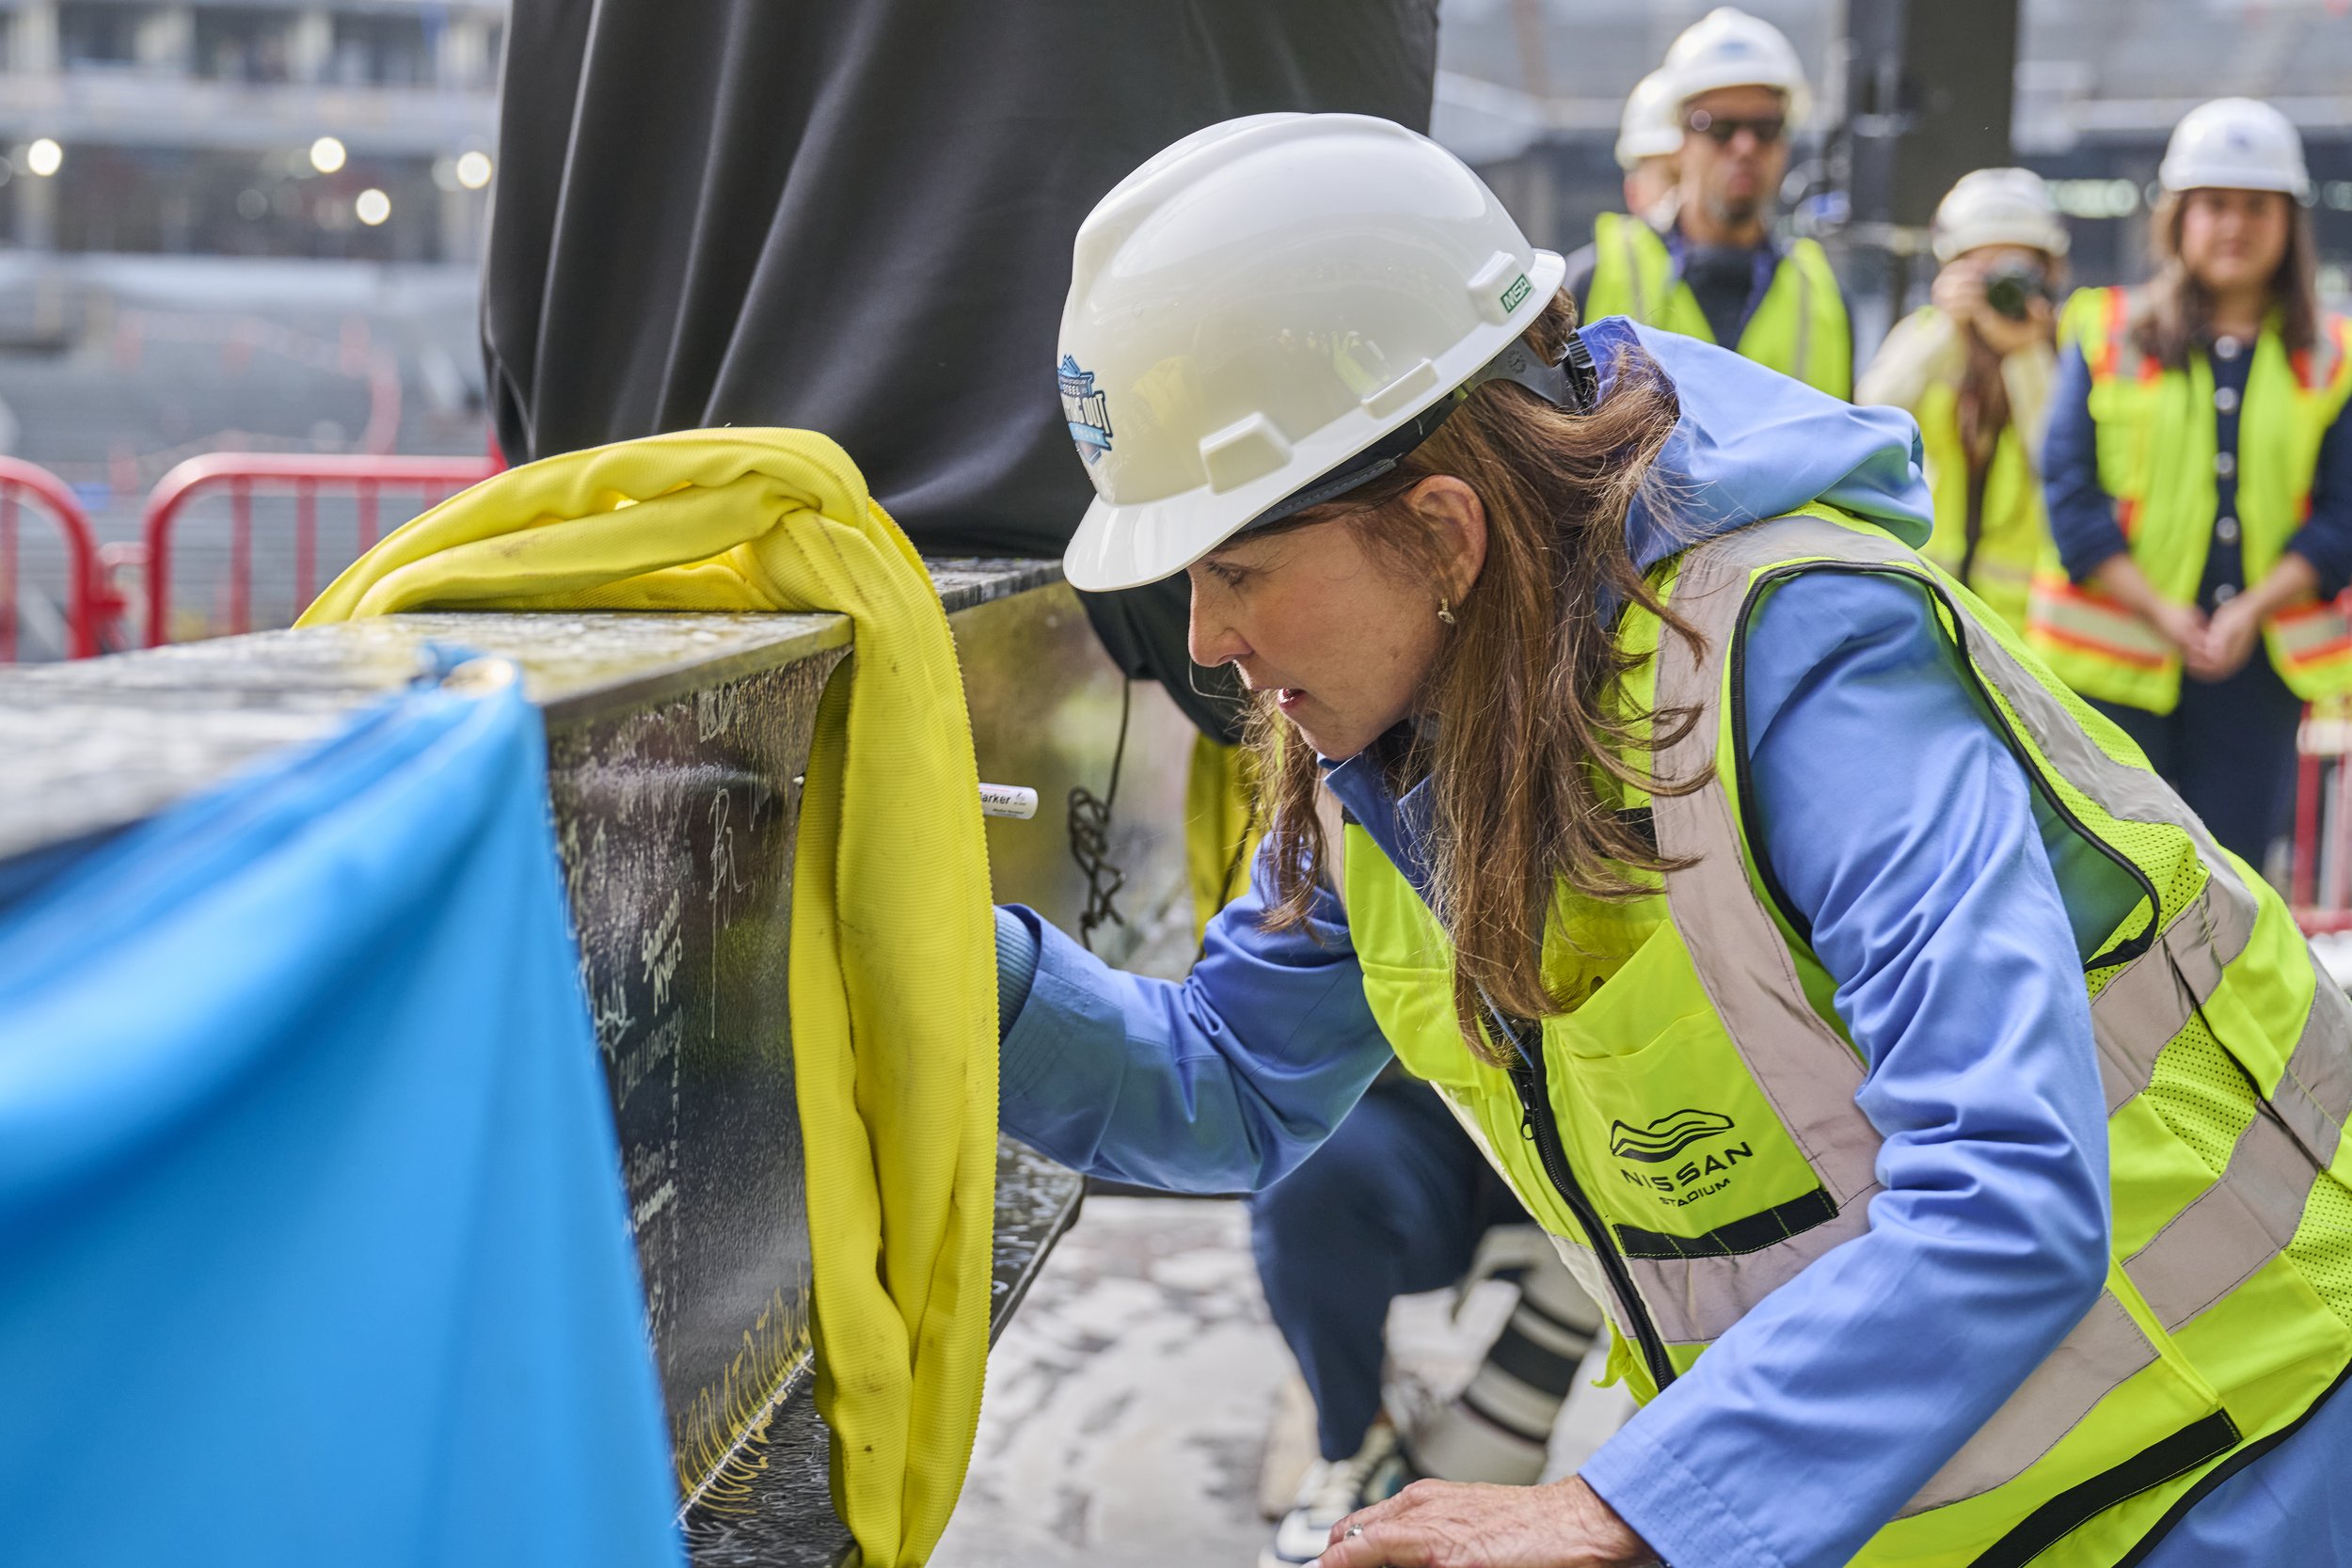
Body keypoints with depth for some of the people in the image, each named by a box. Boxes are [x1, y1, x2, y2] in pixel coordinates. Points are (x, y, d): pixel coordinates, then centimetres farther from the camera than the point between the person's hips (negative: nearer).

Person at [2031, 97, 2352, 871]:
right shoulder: (2108, 336, 4)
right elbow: (2069, 492, -3)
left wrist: (2253, 609, -13)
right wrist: (2160, 610, -14)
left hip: (2257, 664, 2)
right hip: (2115, 661, -1)